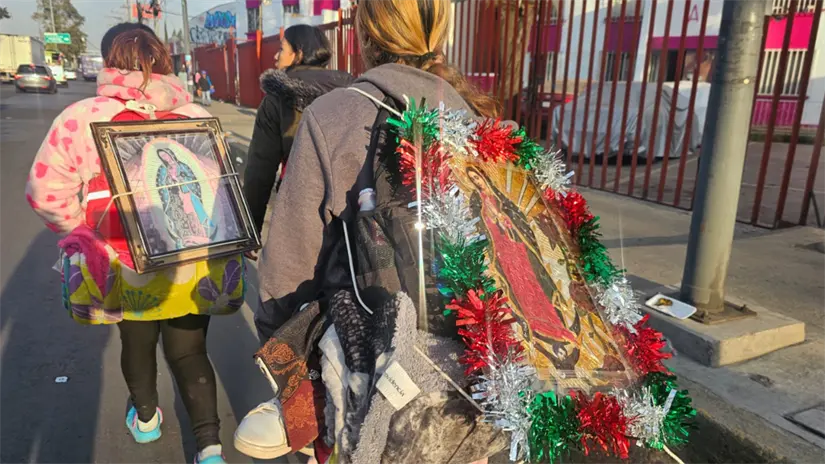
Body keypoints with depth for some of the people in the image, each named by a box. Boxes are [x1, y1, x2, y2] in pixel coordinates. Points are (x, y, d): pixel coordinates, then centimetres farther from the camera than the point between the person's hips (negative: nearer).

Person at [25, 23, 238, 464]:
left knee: (137, 343, 25)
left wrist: (82, 229, 7)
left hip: (125, 266, 0)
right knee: (189, 352, 14)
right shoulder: (197, 117, -5)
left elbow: (46, 189, -8)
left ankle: (145, 418, 48)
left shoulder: (81, 118, -10)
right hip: (194, 266, 0)